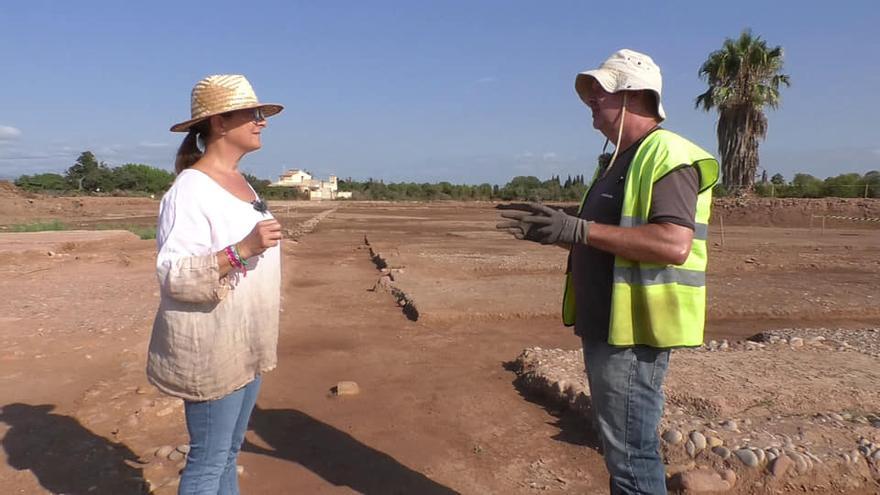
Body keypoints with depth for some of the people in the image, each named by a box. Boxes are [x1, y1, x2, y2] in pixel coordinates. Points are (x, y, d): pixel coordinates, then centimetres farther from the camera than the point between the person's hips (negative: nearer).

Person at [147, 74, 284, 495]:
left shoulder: (238, 182, 11)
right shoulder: (190, 189, -17)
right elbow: (174, 275, -22)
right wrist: (242, 249, -32)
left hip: (245, 346, 8)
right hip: (211, 349, -8)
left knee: (229, 452, 19)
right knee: (208, 461, 4)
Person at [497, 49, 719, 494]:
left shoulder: (666, 155, -14)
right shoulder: (619, 160, 17)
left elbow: (674, 244, -27)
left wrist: (579, 229, -26)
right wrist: (552, 231, 9)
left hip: (634, 331, -10)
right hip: (606, 326, 10)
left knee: (631, 454, -1)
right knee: (619, 447, 20)